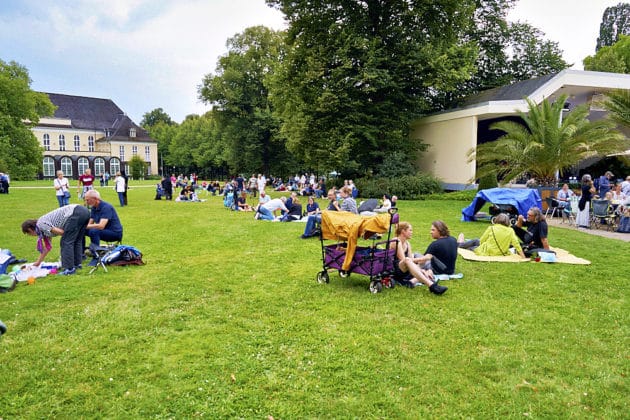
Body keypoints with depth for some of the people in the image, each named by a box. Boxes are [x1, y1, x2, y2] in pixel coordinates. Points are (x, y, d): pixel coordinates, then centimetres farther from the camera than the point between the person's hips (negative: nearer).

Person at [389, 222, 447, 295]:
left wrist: (422, 270, -10)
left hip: (405, 272, 9)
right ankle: (431, 284, -48)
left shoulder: (407, 244, 15)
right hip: (394, 271, -8)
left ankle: (412, 282, -32)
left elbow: (412, 260, 5)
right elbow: (404, 260, -20)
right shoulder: (396, 242, -10)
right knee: (407, 260, -37)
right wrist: (422, 259, -19)